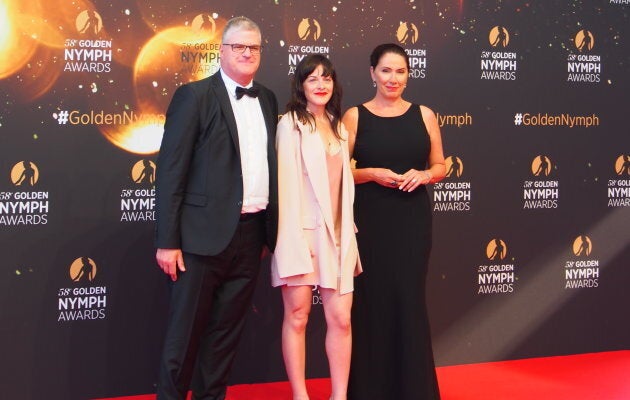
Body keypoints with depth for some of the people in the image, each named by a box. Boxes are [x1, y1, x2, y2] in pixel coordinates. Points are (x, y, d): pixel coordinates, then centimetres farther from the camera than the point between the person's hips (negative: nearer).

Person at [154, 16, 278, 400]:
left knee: (227, 328, 13)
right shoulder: (194, 95, -5)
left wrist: (269, 229, 11)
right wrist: (167, 241, -13)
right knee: (186, 329, 5)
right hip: (206, 232, -5)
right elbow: (171, 171, -9)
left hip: (252, 234, 5)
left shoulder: (267, 99, 12)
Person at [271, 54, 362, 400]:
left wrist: (348, 231, 11)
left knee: (341, 318, 3)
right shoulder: (290, 124, -2)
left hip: (338, 234, 5)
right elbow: (286, 182, -9)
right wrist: (293, 238, -16)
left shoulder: (338, 127, 17)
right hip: (302, 232, -5)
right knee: (297, 316, 1)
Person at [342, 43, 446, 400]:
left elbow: (441, 166, 12)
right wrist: (373, 174, -14)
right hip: (370, 220, -1)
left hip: (413, 221, 2)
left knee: (410, 299, 3)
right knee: (372, 300, 1)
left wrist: (424, 175, -9)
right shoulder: (355, 116, 1)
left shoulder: (424, 115, 7)